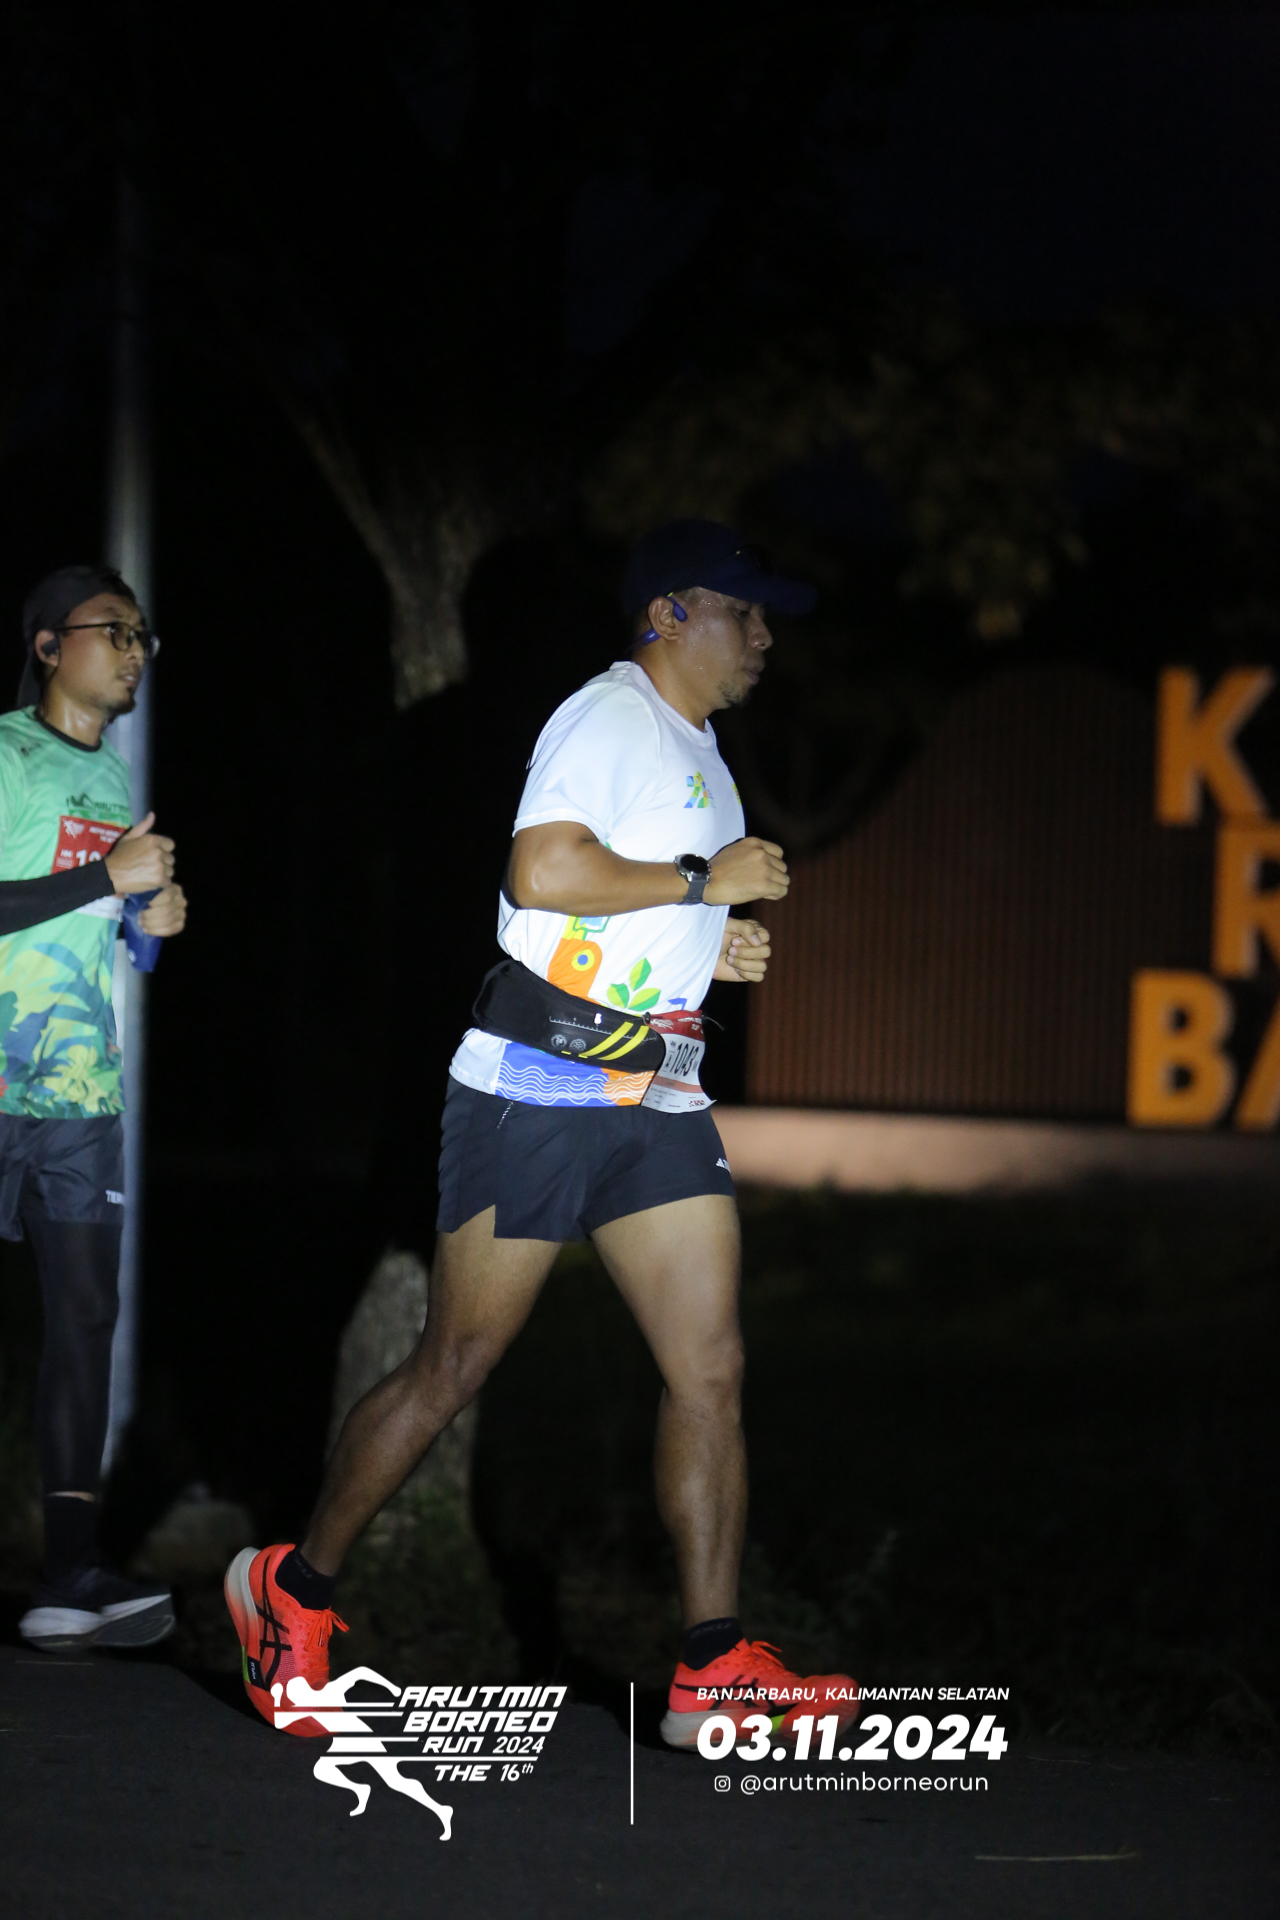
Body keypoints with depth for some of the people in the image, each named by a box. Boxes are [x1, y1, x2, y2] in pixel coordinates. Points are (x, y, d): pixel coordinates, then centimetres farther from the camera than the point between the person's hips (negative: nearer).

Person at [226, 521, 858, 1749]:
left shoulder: (696, 752, 21)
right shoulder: (608, 717, -10)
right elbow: (544, 873, -25)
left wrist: (707, 950, 13)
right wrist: (703, 881, -17)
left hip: (658, 1098, 9)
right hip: (538, 1087, -9)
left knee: (709, 1367, -3)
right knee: (455, 1364, 0)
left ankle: (713, 1668, -4)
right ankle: (294, 1590, 17)